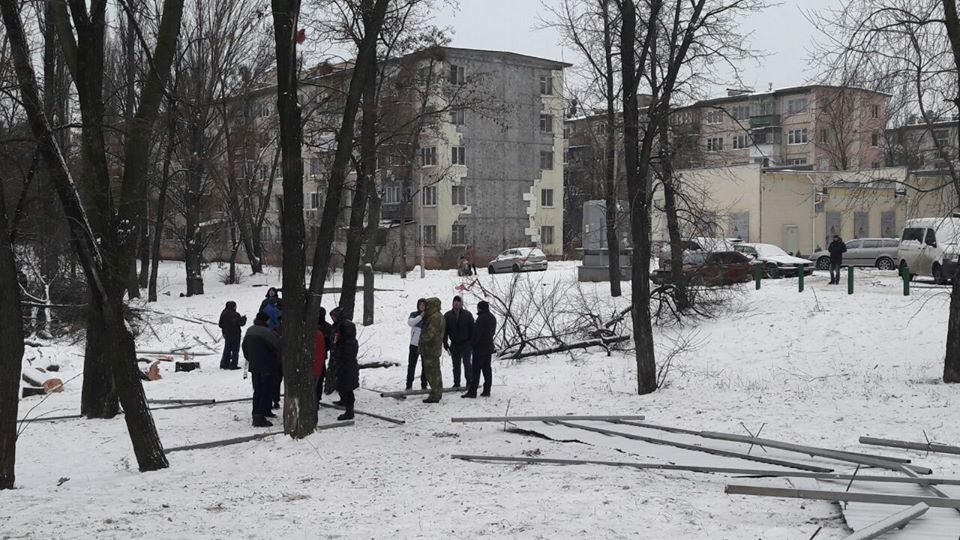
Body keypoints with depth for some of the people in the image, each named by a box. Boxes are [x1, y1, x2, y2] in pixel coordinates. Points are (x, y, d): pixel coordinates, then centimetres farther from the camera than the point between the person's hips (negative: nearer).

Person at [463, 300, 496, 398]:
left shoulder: (481, 318, -17)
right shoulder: (492, 317, 12)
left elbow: (477, 333, -18)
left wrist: (474, 344, -7)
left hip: (480, 348, -9)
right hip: (489, 347, 9)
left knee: (476, 370, -6)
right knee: (487, 369, 11)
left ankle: (472, 391, -6)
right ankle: (487, 391, 11)